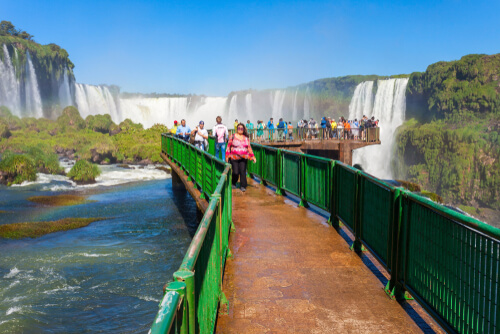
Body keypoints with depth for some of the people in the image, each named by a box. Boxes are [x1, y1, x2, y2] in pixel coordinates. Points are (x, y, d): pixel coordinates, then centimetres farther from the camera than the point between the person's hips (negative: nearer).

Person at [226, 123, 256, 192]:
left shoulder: (246, 138, 11)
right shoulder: (232, 137, 3)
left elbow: (249, 148, 14)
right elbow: (228, 147, 4)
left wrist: (253, 156, 8)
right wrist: (227, 156, -1)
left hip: (243, 158, 2)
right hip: (234, 158, -2)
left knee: (243, 171, -7)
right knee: (236, 172, -6)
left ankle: (243, 186, 2)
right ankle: (233, 183, 23)